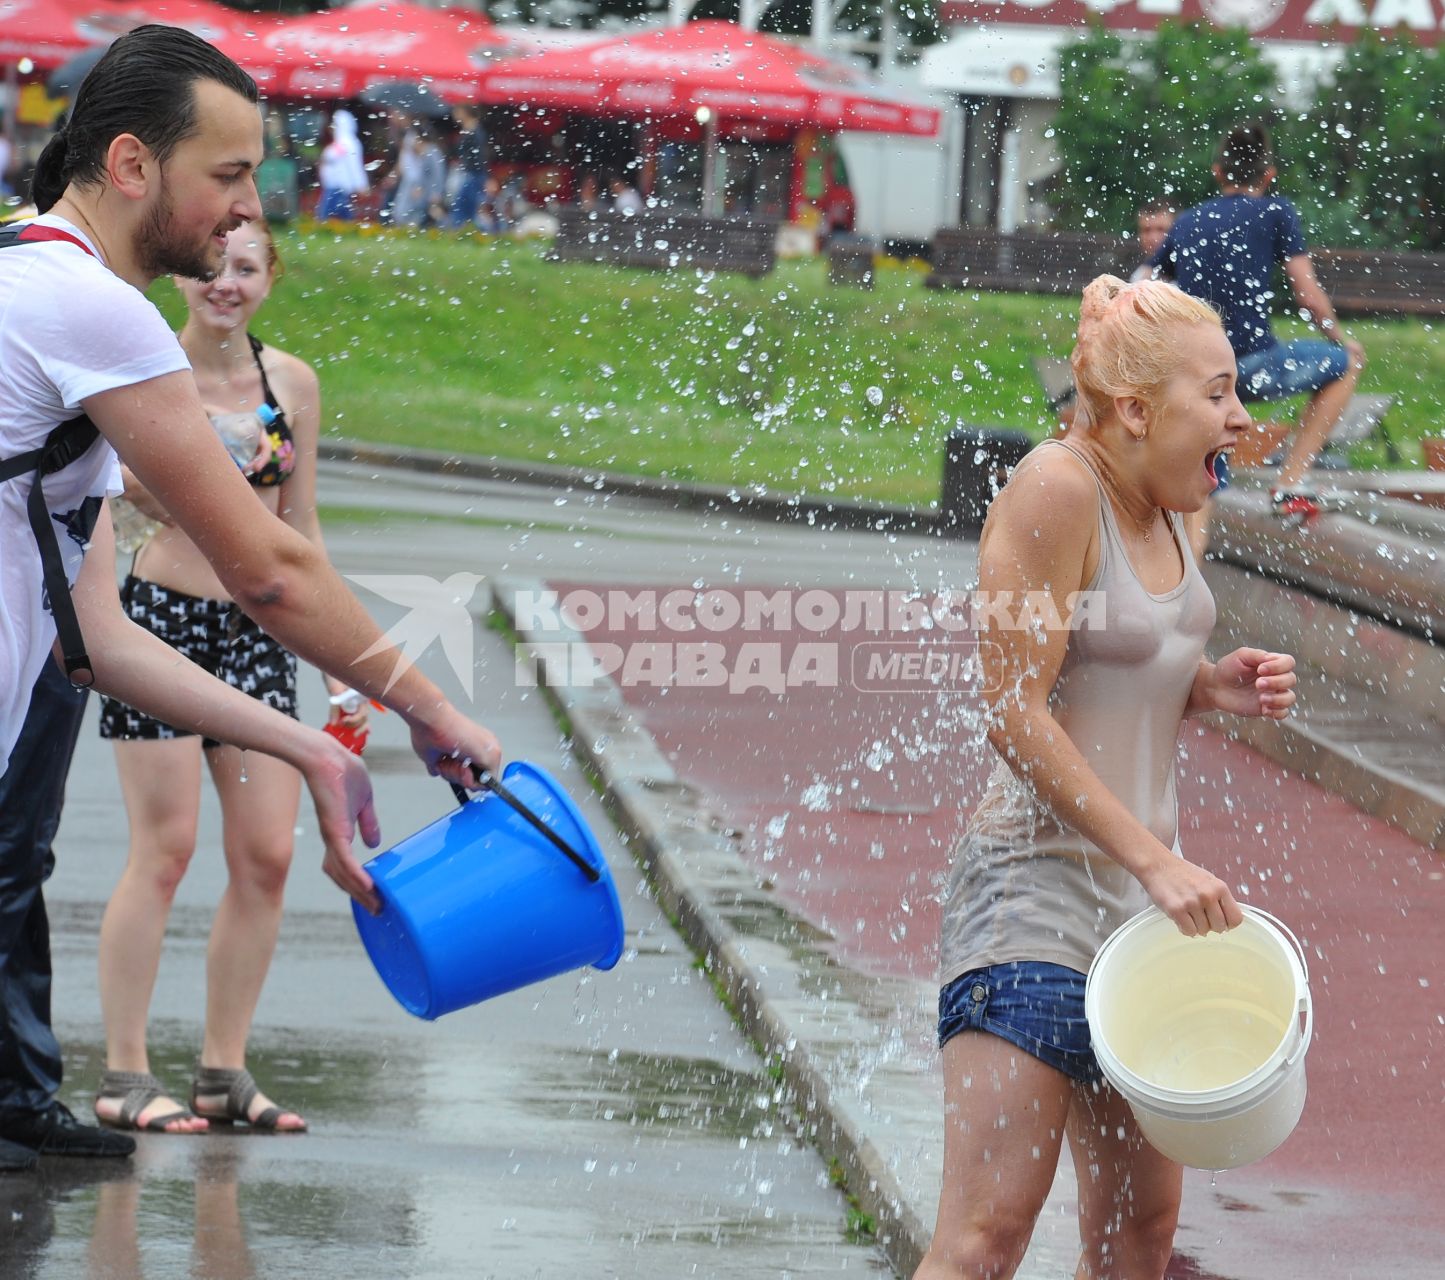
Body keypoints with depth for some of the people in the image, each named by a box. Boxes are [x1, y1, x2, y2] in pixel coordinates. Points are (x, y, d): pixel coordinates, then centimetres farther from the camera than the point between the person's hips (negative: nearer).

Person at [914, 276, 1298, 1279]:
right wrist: (1158, 862, -21)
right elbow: (1017, 716, -18)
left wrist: (1207, 688, 1)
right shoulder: (1056, 492, -16)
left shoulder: (1162, 503, 10)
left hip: (1142, 886, 9)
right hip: (1038, 884, -9)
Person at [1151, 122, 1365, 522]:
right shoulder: (1276, 212, 1)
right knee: (1346, 362, 20)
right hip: (1252, 365, -6)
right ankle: (1289, 485, 8)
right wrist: (1342, 340, 16)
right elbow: (1310, 299, -3)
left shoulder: (1186, 222, 15)